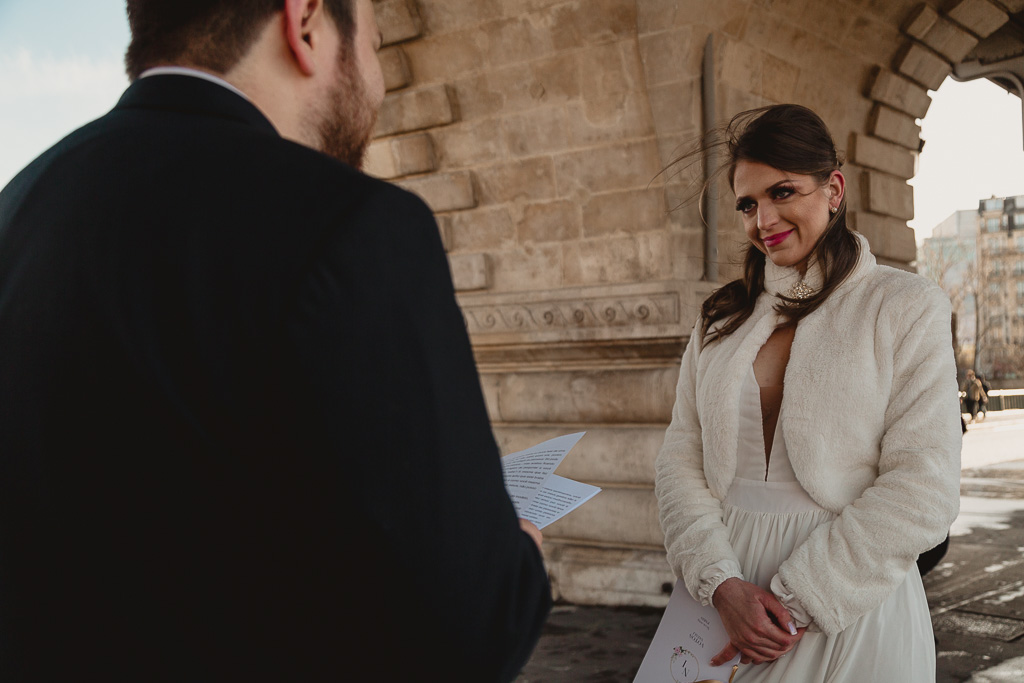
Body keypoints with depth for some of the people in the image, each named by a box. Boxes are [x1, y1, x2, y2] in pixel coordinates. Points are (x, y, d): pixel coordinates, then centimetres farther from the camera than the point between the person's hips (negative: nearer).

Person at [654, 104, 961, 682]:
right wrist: (723, 584, -14)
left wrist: (794, 601, -15)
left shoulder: (908, 306, -4)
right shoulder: (722, 318, 7)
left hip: (849, 609, -3)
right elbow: (681, 459, 1)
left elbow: (922, 487, -12)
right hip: (726, 583, 3)